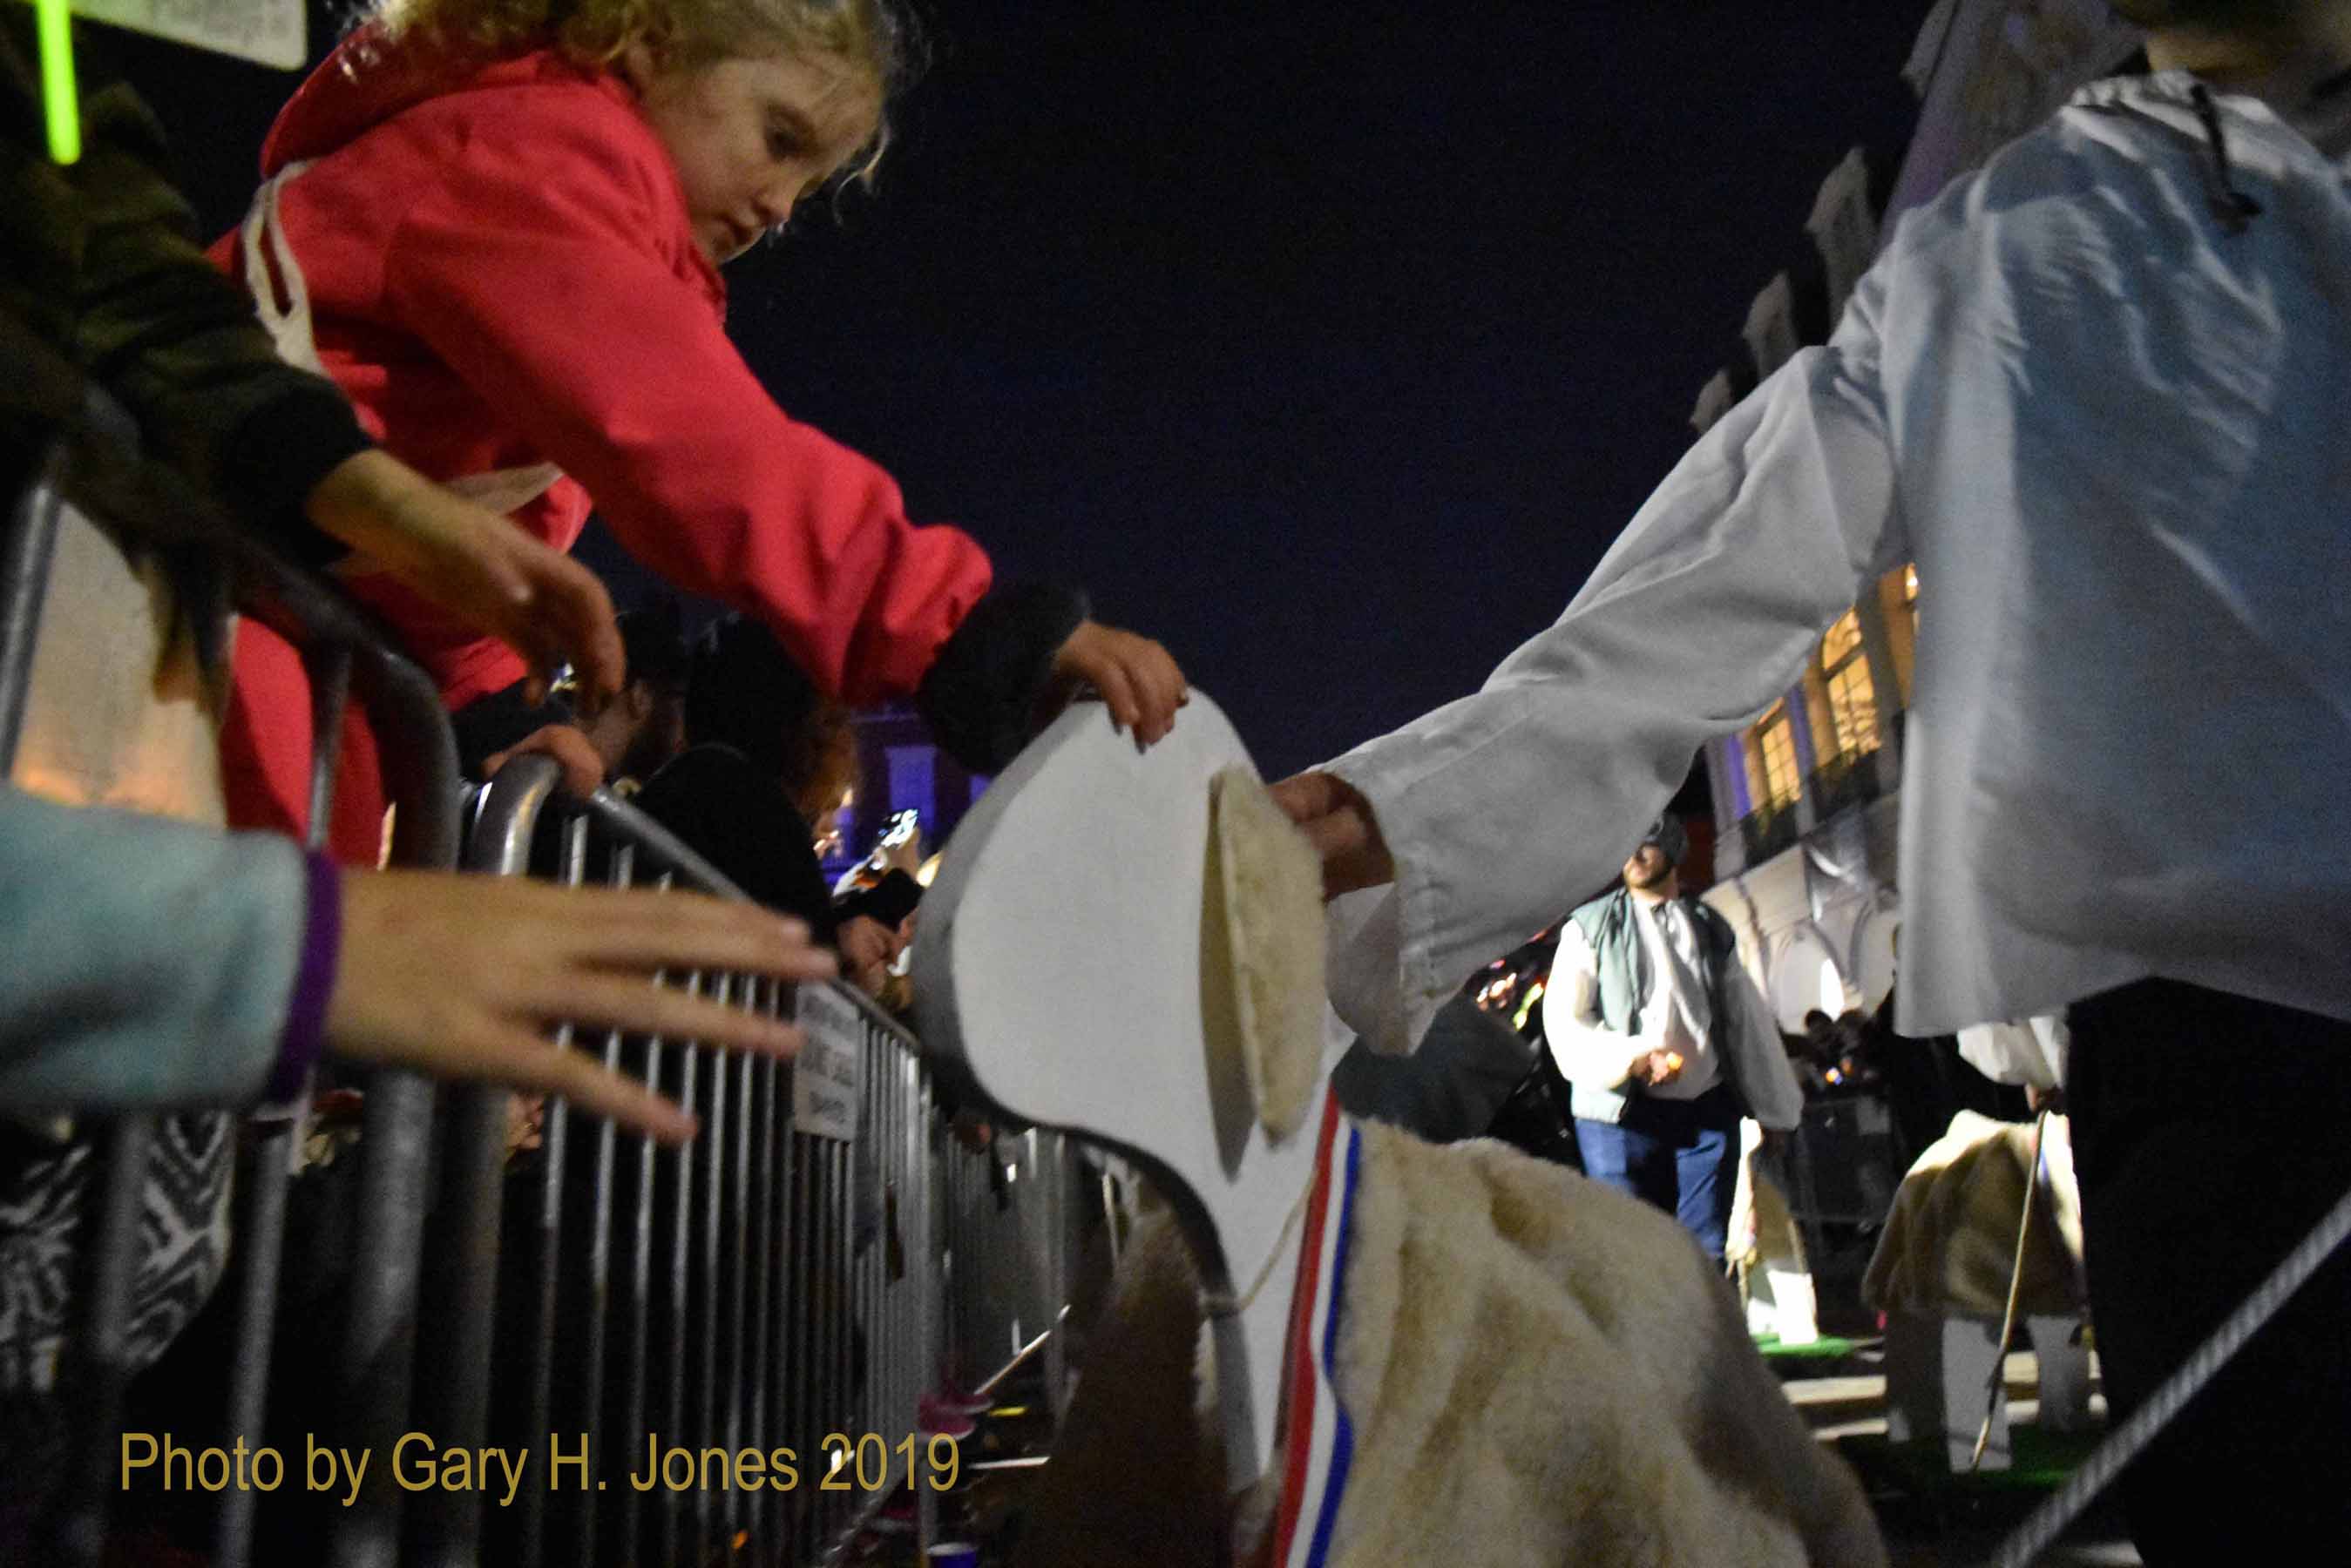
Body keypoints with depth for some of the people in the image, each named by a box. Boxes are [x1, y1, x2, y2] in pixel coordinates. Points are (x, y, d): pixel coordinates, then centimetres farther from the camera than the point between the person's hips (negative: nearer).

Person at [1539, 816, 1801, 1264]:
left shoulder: (1711, 928, 15)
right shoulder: (1591, 924, 2)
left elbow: (1748, 1020, 18)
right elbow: (1562, 1021, -4)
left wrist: (1776, 1106, 15)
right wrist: (1630, 1056, -19)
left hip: (1707, 1109, 3)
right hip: (1624, 1112, -3)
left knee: (1707, 1251, 4)